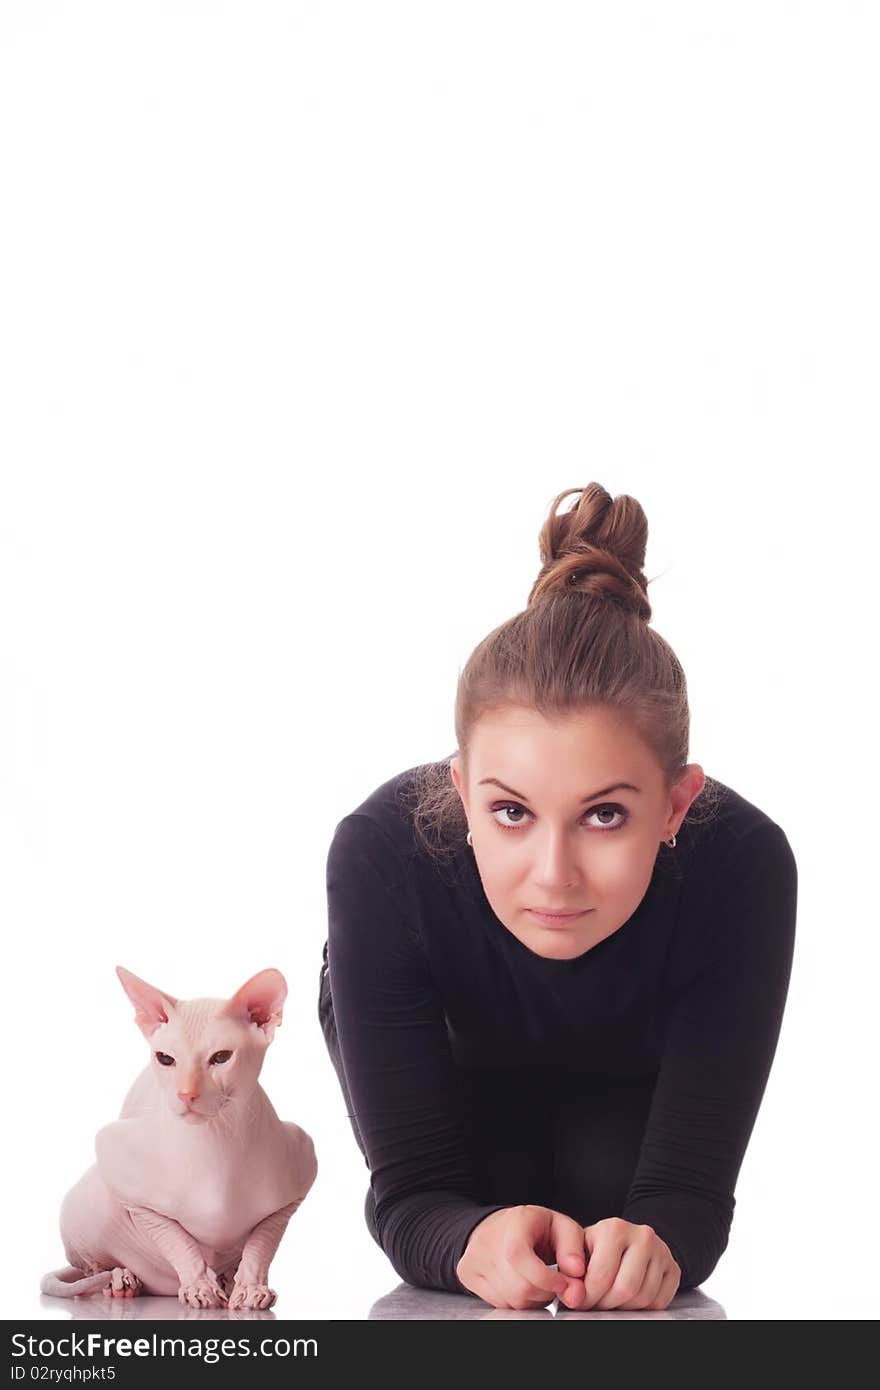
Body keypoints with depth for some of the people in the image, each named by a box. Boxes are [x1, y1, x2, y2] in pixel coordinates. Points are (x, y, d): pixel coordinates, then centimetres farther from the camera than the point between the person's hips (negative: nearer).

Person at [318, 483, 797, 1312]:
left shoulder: (741, 864, -42)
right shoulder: (383, 853, -43)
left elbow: (687, 1191, -38)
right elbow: (411, 1193, -38)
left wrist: (653, 1244, -64)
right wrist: (472, 1241, -64)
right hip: (449, 1051, -1)